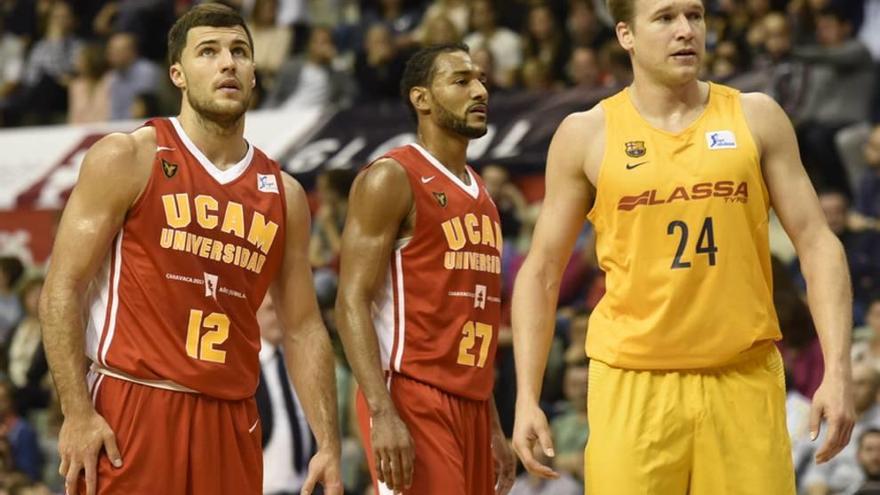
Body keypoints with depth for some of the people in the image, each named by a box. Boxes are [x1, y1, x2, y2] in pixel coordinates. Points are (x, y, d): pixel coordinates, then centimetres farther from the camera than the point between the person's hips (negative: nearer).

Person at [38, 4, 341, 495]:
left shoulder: (284, 194, 13)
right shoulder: (127, 159, -1)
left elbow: (303, 327, 14)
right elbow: (62, 289, -5)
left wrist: (329, 445, 5)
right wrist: (77, 413, -15)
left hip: (232, 420, 4)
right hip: (132, 412, -4)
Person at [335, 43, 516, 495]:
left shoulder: (479, 194, 19)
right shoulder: (392, 178, -6)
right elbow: (352, 302, -13)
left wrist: (494, 429, 19)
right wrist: (381, 413, -23)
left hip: (470, 405, 8)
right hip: (413, 400, -8)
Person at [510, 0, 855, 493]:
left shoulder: (756, 118, 6)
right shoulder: (587, 135, 4)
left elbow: (818, 244, 5)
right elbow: (542, 272, 8)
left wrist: (838, 371, -5)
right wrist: (527, 397, -1)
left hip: (745, 379, 1)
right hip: (634, 385, -1)